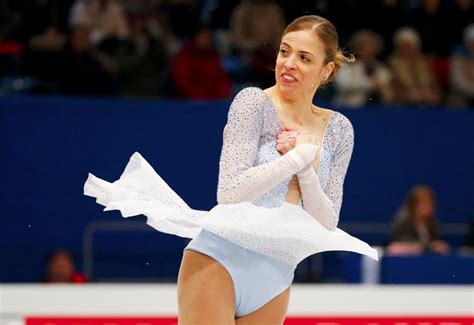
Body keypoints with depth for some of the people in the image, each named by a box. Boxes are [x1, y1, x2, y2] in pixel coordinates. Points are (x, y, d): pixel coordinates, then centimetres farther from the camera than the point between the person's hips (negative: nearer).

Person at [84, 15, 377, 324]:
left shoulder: (339, 130, 9)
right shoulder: (253, 102, -5)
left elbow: (327, 224, 6)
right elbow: (230, 192, -16)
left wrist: (306, 171, -10)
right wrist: (299, 156, -11)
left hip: (275, 281, 5)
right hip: (220, 263, -5)